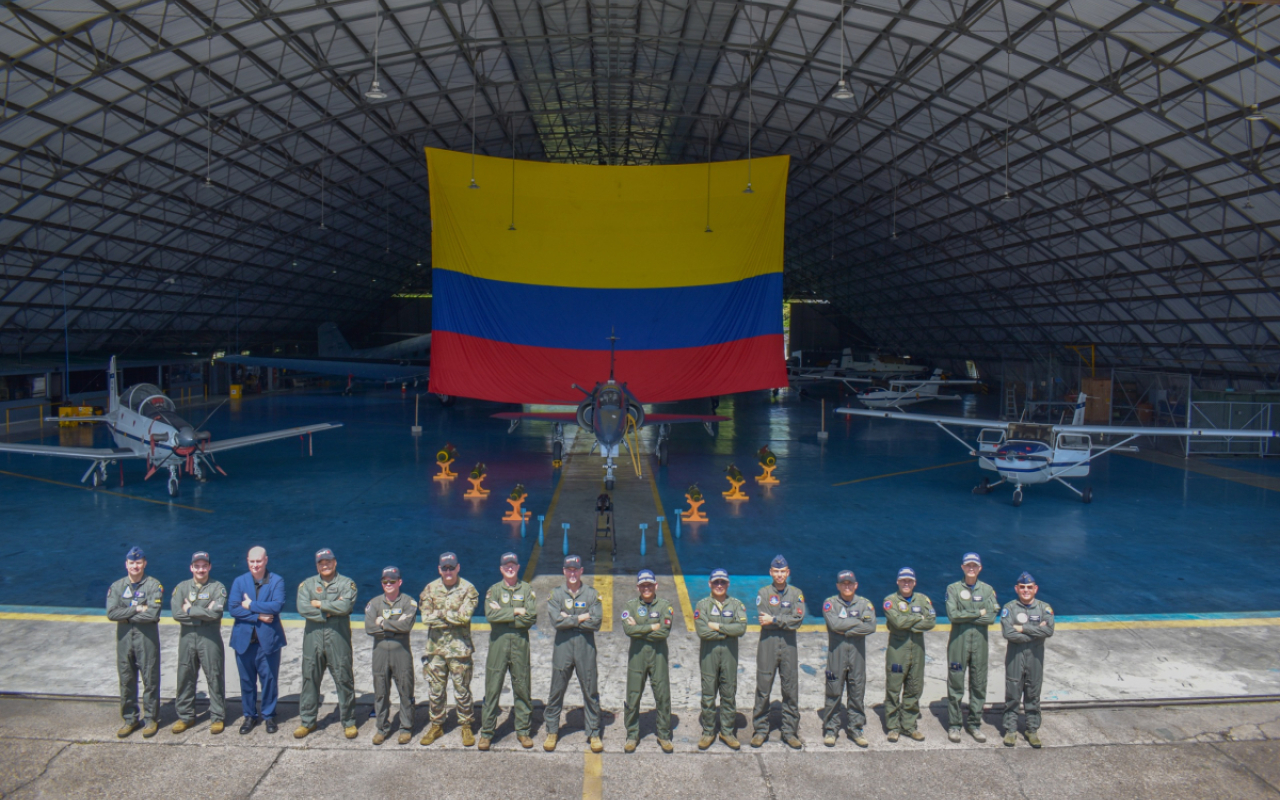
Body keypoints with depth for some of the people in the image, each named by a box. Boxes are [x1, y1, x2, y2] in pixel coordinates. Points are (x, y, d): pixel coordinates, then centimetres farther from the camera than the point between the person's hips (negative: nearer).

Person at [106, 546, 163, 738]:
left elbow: (152, 614, -16)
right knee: (126, 680, 10)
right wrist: (137, 609, -13)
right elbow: (111, 613, -8)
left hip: (147, 637, -3)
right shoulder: (117, 586, 6)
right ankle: (130, 719, 23)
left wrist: (125, 614, -9)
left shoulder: (154, 585, -5)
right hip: (124, 636, 4)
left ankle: (151, 719, 14)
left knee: (150, 679, 3)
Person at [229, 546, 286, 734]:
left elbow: (278, 606, -15)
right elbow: (233, 608, -6)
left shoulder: (276, 581, 0)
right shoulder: (239, 582, 6)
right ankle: (250, 715, 23)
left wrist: (251, 605, -13)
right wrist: (258, 616, -15)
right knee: (246, 680, 9)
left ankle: (269, 715, 19)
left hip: (268, 639, -2)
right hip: (244, 639, 2)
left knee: (269, 679, 4)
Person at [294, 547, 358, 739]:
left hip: (338, 639, -2)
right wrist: (331, 610, -10)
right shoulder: (307, 584, 10)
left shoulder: (346, 583, 3)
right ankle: (307, 721, 22)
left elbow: (345, 606, -15)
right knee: (310, 679, 8)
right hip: (313, 638, 3)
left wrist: (320, 604, -7)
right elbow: (302, 608, -7)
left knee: (344, 680, 2)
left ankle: (349, 722, 12)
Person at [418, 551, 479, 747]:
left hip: (459, 647, -3)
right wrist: (454, 617, -12)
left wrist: (441, 613, -11)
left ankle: (466, 726, 20)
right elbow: (425, 617, -7)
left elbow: (465, 616, -17)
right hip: (435, 645, 3)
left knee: (462, 690, 5)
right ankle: (436, 725, 27)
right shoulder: (431, 589, 4)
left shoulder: (468, 589, -5)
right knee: (435, 690, 11)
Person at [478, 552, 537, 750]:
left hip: (520, 642, 1)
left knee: (522, 687, 6)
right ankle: (486, 732, 10)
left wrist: (503, 615, -9)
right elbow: (490, 614, -10)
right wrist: (516, 612, -11)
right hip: (498, 642, 0)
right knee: (492, 688, 1)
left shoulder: (527, 589, 6)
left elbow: (532, 617, -8)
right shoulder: (494, 590, 7)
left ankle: (523, 730, 17)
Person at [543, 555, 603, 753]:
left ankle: (593, 733, 17)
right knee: (556, 691, 7)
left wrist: (569, 619, -10)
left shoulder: (592, 595, 2)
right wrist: (581, 618, -11)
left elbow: (596, 622, -10)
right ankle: (552, 731, 21)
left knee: (590, 692, 6)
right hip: (562, 647, 0)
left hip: (586, 647, 0)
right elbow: (556, 621, -11)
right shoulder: (556, 594, 2)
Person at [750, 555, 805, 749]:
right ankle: (761, 730, 14)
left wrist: (774, 620, -12)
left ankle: (790, 731, 16)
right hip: (768, 644, -1)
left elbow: (798, 620, -8)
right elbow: (763, 620, -8)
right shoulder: (763, 593, 2)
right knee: (763, 689, 2)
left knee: (791, 689, 5)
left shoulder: (796, 593, 5)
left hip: (789, 645, 1)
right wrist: (786, 621, -9)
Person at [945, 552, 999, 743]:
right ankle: (954, 725, 11)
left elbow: (991, 617, -5)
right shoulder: (953, 589, 1)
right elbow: (952, 614, -12)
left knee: (979, 684, 7)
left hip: (980, 641, 2)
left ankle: (975, 723, 18)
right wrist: (978, 613, -8)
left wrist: (965, 617, -9)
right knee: (955, 684, 1)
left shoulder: (987, 590, 7)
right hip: (958, 641, -2)